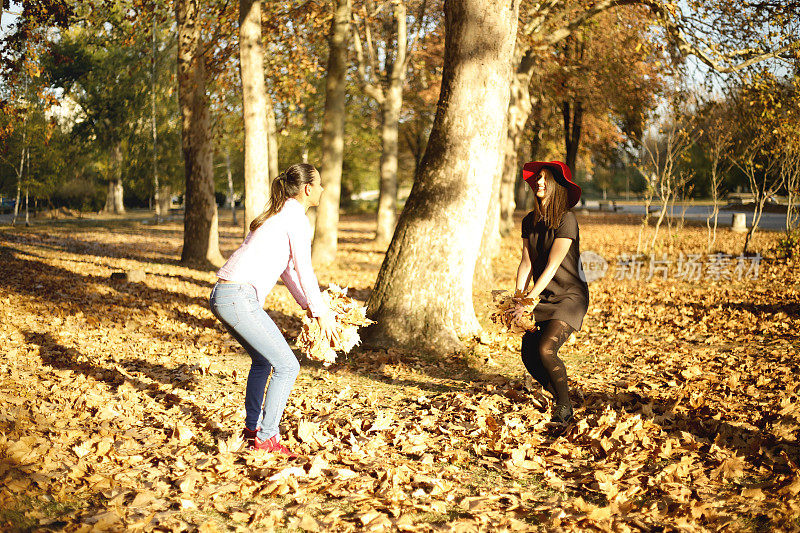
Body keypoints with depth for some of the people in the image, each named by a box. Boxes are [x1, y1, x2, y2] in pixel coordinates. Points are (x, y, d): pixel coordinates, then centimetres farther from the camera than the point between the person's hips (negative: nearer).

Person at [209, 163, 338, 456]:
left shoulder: (280, 213, 22)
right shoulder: (296, 217, -7)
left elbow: (287, 269, 28)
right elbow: (304, 270, -5)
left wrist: (307, 305, 27)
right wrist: (322, 312, 4)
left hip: (223, 295, 10)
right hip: (239, 297, -10)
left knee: (263, 360, 26)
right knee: (287, 366, -5)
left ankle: (252, 428, 33)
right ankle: (266, 438, -2)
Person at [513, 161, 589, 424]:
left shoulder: (566, 220, -16)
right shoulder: (529, 222, 5)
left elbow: (552, 266, -21)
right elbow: (526, 264, 1)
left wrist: (529, 300, -25)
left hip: (570, 296, -6)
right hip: (543, 297, 6)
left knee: (546, 350, -21)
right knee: (528, 354, -3)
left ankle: (565, 406, 0)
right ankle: (559, 399, 20)